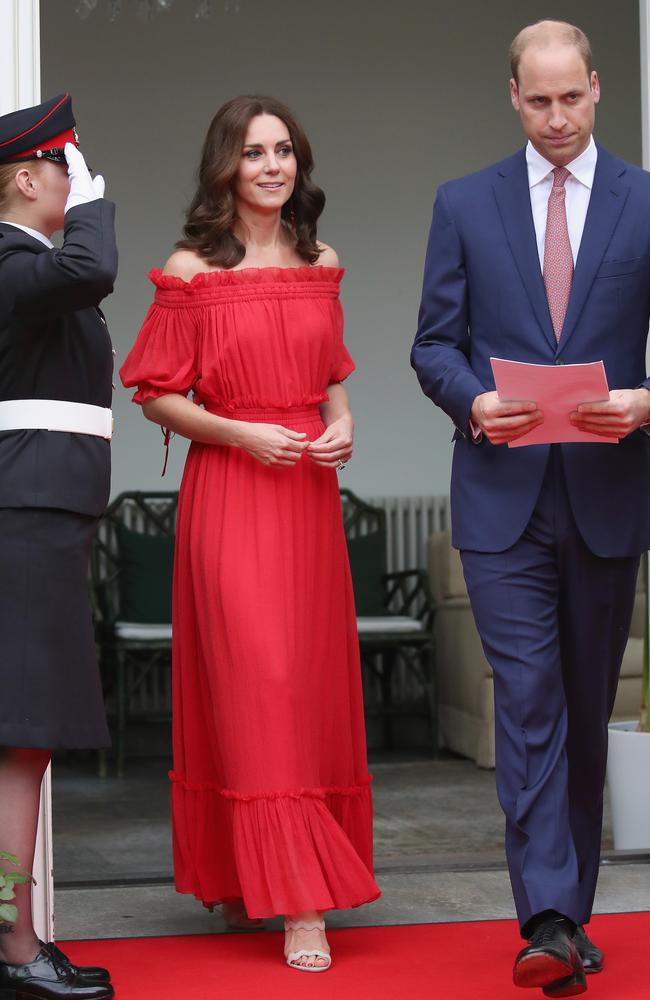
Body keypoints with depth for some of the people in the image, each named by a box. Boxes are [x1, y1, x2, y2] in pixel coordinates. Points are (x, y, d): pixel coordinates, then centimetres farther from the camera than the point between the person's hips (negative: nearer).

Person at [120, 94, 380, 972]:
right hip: (227, 494, -5)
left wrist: (342, 423, 0)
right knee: (253, 680, -7)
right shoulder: (190, 272, -2)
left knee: (311, 681, 5)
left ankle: (243, 878, 21)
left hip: (309, 491, 5)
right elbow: (157, 396, -2)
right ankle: (295, 903, -3)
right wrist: (239, 433, -14)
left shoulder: (321, 266, 11)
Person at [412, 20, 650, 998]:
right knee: (528, 699, -9)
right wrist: (473, 402, -14)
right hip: (503, 494, -1)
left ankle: (571, 908, 23)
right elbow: (435, 343, 6)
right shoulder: (464, 204, 7)